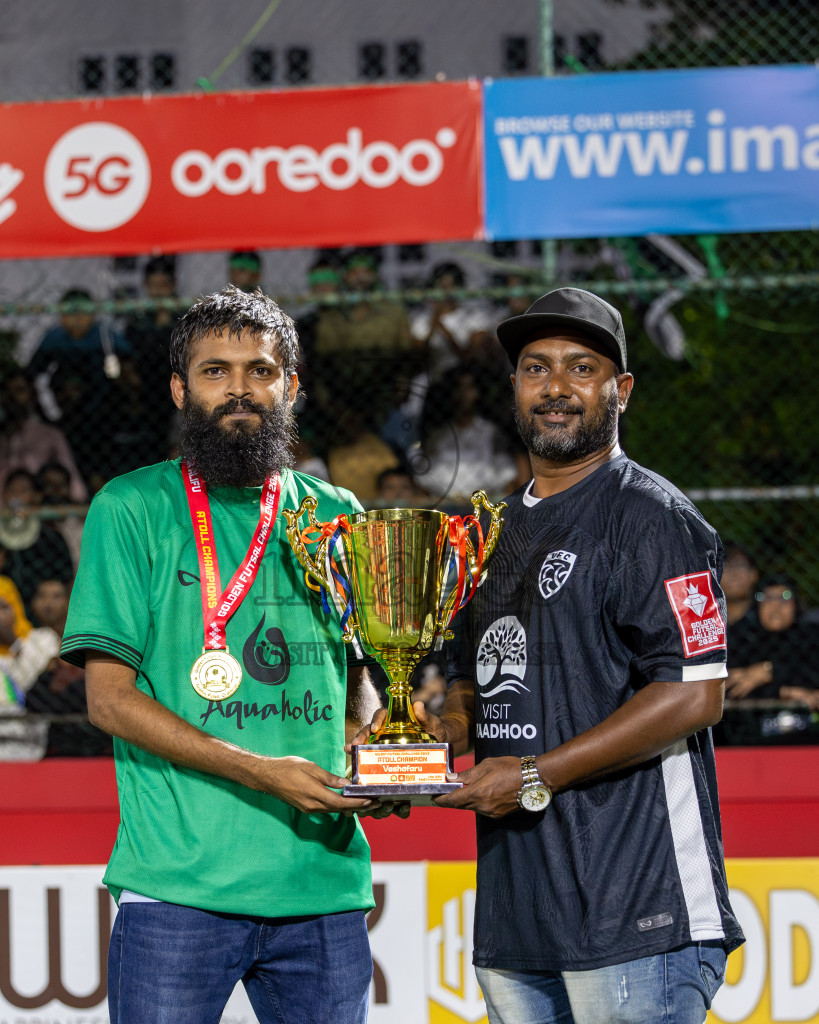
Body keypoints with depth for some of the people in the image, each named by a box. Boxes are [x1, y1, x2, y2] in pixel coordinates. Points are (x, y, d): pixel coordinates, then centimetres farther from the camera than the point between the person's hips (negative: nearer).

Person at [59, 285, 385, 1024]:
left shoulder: (337, 519, 14)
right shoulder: (131, 511, 2)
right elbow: (109, 695, -4)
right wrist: (259, 771, -15)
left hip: (325, 887, 4)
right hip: (179, 889, -4)